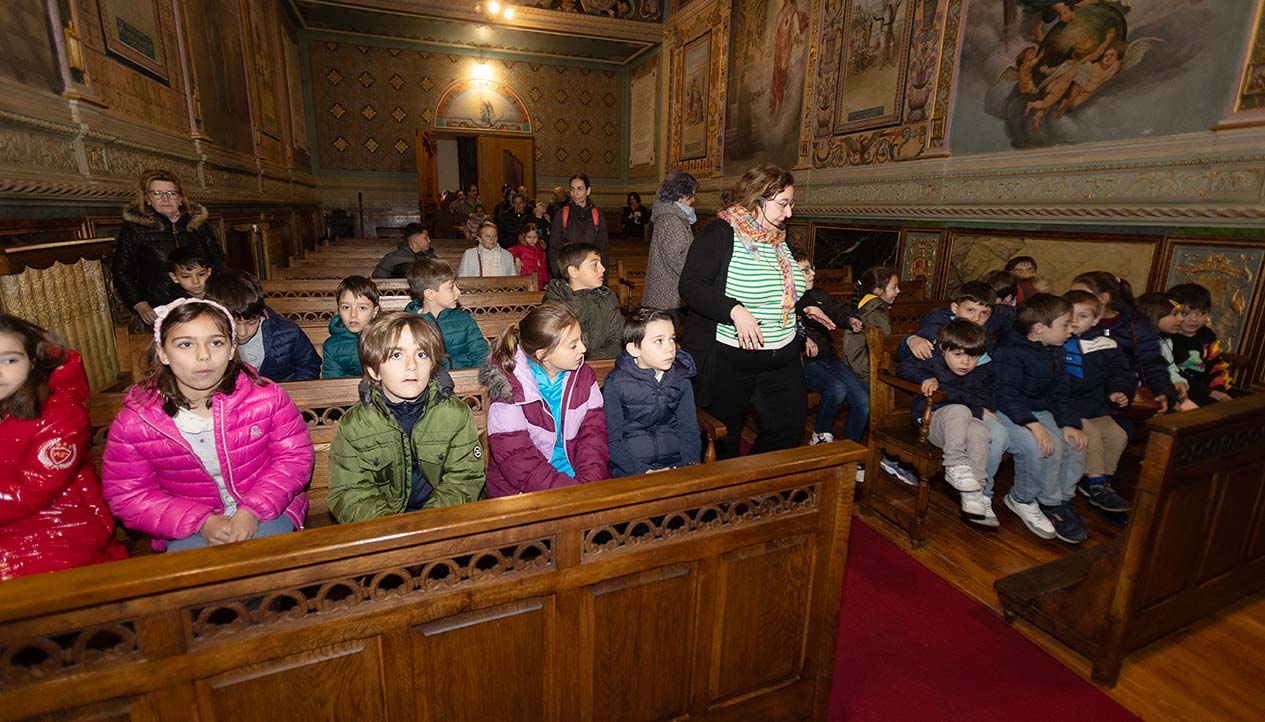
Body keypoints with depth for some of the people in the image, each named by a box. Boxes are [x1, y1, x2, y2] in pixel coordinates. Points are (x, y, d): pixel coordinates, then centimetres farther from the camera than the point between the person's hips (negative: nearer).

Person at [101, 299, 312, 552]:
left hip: (265, 513, -1)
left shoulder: (265, 397, -12)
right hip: (189, 530, 1)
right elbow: (129, 497, -3)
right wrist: (202, 521, -16)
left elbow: (295, 456, -7)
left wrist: (253, 511, -18)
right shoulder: (132, 423, -8)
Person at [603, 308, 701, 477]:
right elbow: (612, 441, -7)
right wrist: (644, 472, -17)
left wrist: (692, 464, -9)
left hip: (675, 461, 4)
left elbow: (689, 430, 8)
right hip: (630, 467, -3)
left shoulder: (681, 380, 5)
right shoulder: (616, 383, -7)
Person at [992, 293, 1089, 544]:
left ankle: (1062, 500, 5)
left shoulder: (1055, 353, 13)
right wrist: (1033, 425, -32)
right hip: (1008, 414, -8)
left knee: (1075, 443, -14)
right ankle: (1023, 499, -6)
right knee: (1044, 446, -29)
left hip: (1040, 412, 8)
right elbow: (1006, 396, -22)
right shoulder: (1011, 354, -15)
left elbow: (1060, 394, 14)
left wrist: (1069, 423, -2)